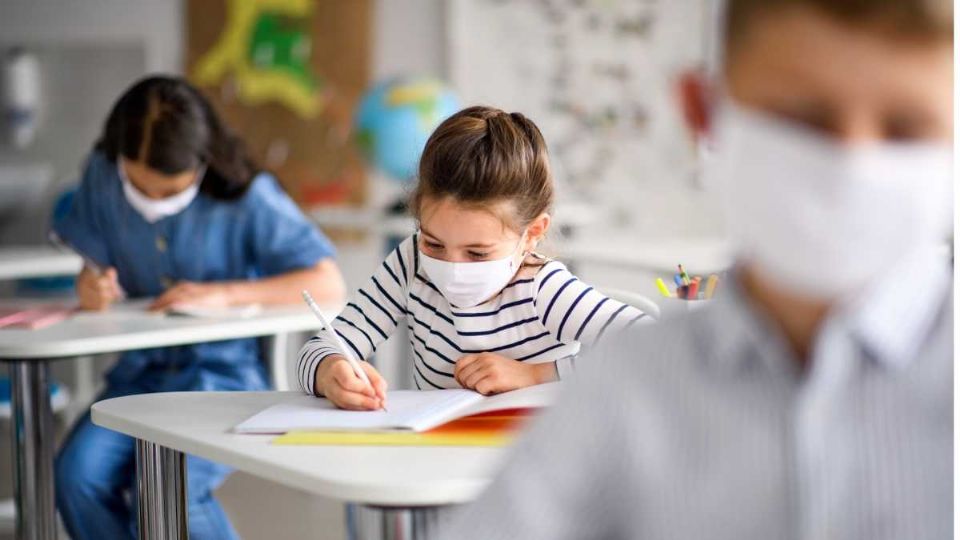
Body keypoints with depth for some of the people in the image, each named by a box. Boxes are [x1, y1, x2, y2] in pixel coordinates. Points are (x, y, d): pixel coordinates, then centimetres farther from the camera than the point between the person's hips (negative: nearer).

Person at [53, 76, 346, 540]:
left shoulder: (247, 197, -12)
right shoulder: (102, 176, -1)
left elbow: (329, 284, -15)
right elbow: (96, 267, 9)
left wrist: (222, 294, -24)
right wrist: (93, 286, -17)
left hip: (225, 369, -4)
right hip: (140, 369, 4)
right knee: (78, 473, -23)